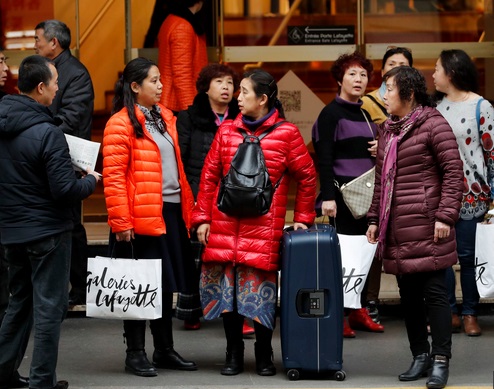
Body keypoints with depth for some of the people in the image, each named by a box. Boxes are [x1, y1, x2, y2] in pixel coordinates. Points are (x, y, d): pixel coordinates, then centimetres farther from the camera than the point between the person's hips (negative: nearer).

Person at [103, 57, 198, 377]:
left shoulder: (164, 118, 14)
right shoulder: (121, 124, -10)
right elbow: (113, 177, -14)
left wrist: (186, 208, 13)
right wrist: (121, 222, -18)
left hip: (171, 212, 7)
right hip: (140, 219, -7)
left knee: (166, 284, 13)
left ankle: (165, 350, 23)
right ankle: (136, 353, 11)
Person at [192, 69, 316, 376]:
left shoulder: (287, 134, -1)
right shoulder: (227, 131, 10)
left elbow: (307, 177, 5)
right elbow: (209, 176, 10)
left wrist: (303, 219, 6)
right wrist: (203, 218, 5)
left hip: (264, 229, -3)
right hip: (225, 227, 3)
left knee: (262, 290, -1)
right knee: (227, 288, 3)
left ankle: (264, 354, 14)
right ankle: (234, 353, 16)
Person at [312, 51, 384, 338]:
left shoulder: (364, 114, 16)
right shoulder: (332, 113, -6)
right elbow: (324, 158, -12)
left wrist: (379, 149, 4)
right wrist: (327, 197, -19)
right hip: (343, 191, -7)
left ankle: (358, 311, 13)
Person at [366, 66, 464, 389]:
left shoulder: (433, 125, -7)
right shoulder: (387, 130, 16)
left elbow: (454, 172, -11)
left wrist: (445, 216, -16)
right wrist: (375, 218, 16)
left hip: (427, 228, -7)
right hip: (396, 229, 7)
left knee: (434, 293, -5)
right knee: (409, 296, 10)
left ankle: (441, 362, -1)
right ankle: (420, 357, 19)